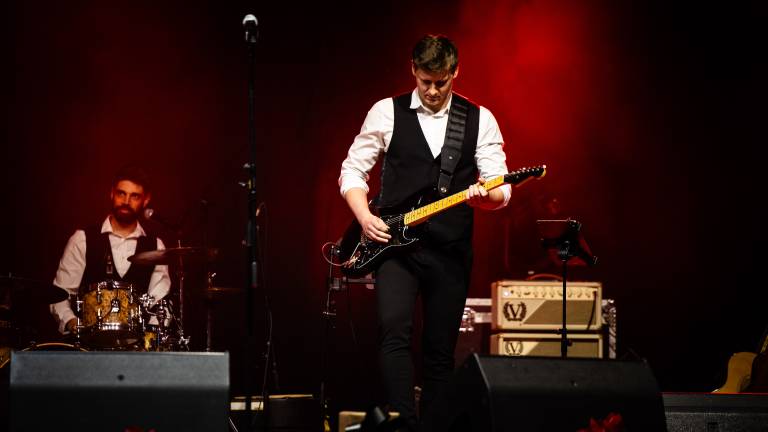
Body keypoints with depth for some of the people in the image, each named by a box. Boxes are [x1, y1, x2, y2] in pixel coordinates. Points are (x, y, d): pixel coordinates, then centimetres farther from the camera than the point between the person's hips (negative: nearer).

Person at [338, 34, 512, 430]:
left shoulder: (480, 120, 5)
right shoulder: (386, 112, 4)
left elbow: (501, 190, 1)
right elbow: (352, 171, 7)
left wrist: (484, 195, -23)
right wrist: (365, 217, -9)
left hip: (451, 250, 2)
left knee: (441, 350, 6)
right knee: (394, 328, -22)